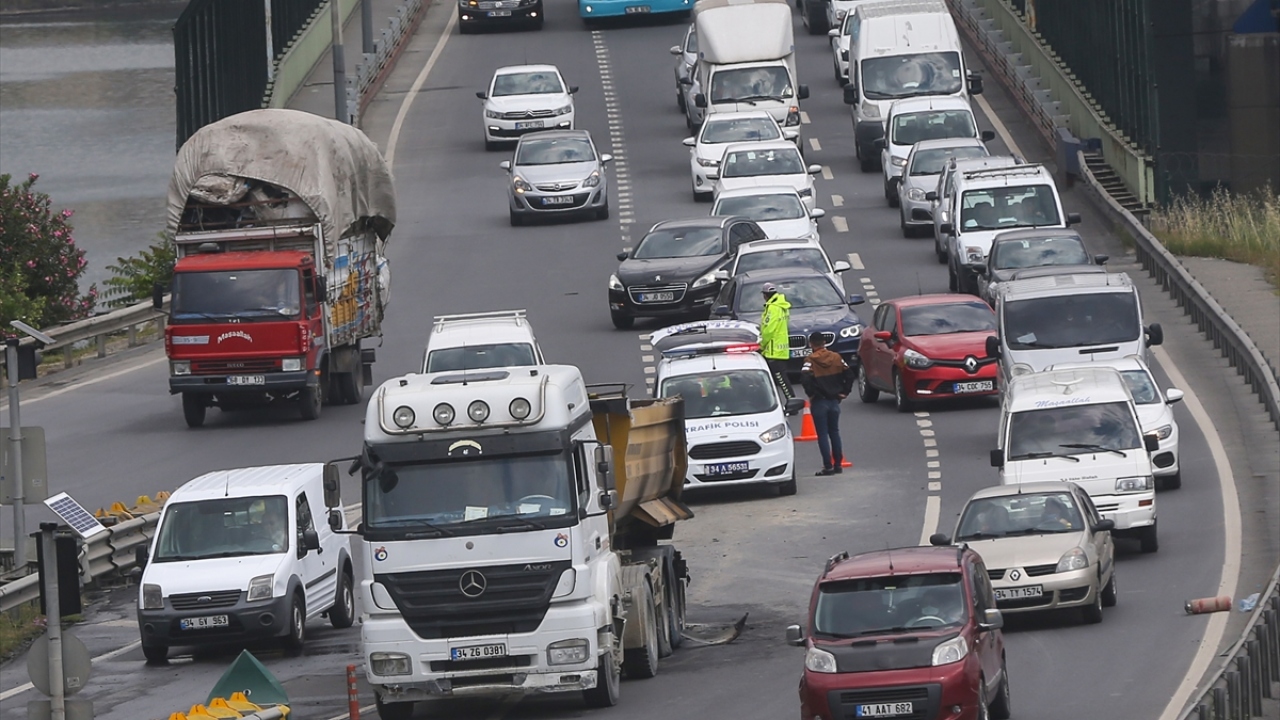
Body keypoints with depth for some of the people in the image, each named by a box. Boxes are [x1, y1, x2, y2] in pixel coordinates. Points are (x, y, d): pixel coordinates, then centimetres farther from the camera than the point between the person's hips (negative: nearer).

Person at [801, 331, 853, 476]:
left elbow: (805, 378, -24)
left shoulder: (810, 361, -11)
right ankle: (838, 464, 17)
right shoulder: (836, 358, 2)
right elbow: (849, 375, 0)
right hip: (834, 401, 4)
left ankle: (828, 466, -5)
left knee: (823, 434, -1)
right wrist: (844, 392, 7)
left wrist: (811, 394, -11)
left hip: (819, 402, -4)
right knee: (834, 432, 15)